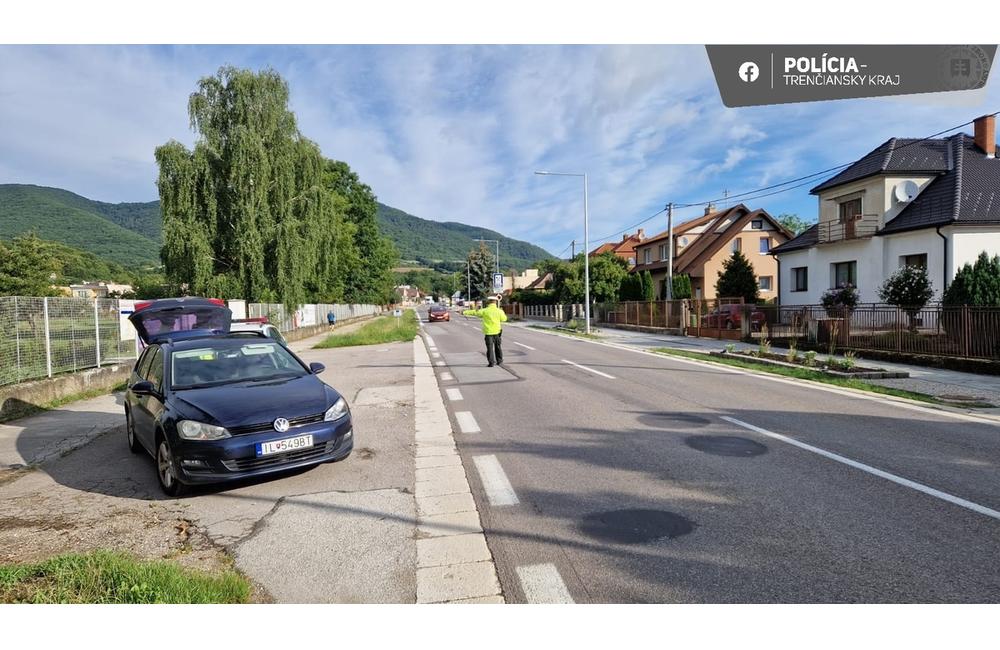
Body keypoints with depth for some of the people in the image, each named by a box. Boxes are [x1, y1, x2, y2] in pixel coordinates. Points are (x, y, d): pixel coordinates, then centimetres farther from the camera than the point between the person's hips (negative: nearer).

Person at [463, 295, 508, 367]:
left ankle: (491, 362, -1)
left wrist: (465, 312, 13)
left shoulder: (484, 311, -7)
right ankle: (499, 360, 25)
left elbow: (474, 312, 2)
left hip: (488, 331, -2)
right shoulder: (499, 311, -5)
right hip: (497, 331, 2)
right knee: (498, 346, 17)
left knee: (490, 347, 2)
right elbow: (504, 319, 8)